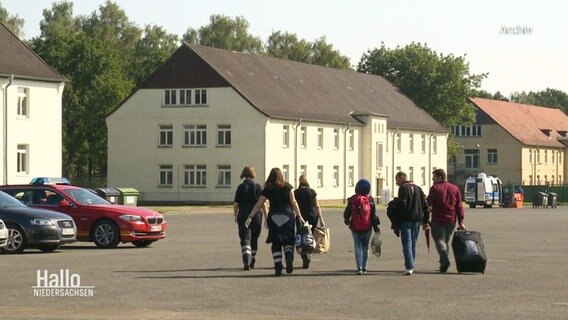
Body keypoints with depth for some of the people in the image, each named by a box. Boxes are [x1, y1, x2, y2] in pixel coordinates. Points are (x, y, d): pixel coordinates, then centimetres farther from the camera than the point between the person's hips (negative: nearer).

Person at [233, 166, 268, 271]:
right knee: (254, 240, 17)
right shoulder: (258, 187, -2)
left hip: (243, 216, -2)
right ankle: (252, 262, 28)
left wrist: (235, 215, 14)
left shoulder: (240, 187, -3)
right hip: (256, 216, 2)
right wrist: (266, 217, 2)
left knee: (245, 239, -5)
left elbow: (236, 204, -1)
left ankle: (246, 262, -24)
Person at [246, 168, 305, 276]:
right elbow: (293, 202, -1)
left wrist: (250, 216, 6)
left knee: (276, 243, 6)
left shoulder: (267, 189, 5)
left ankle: (278, 267, -1)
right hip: (287, 216, 0)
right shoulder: (287, 187, 4)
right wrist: (299, 216, 3)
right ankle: (289, 257, -21)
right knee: (288, 241, 7)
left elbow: (258, 205, 2)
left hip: (274, 217, 0)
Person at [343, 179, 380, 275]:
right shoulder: (370, 200, -5)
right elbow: (373, 215, -3)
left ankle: (359, 268, -10)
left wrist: (347, 220, 23)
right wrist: (376, 227, 5)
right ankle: (364, 268, 19)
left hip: (355, 227, -1)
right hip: (367, 227, 1)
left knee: (357, 246, 4)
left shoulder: (352, 199, -5)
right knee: (365, 247, 14)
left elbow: (346, 213, 2)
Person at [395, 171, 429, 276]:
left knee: (407, 243, -8)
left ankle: (409, 267, -16)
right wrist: (425, 220, 15)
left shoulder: (403, 188, -7)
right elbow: (425, 205, 13)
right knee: (413, 244, 16)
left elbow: (402, 204, -17)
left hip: (406, 220, -7)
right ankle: (411, 266, 20)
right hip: (417, 220, 7)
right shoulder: (418, 188, 15)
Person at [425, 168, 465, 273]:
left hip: (438, 221, -5)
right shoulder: (455, 189, 11)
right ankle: (443, 263, 17)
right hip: (451, 221, 5)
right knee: (445, 240, 16)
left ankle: (445, 260, -25)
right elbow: (459, 206, 9)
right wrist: (461, 222, 10)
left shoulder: (435, 188, -5)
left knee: (439, 240, -4)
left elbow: (428, 205, -7)